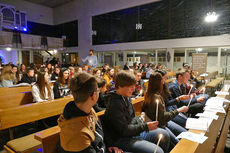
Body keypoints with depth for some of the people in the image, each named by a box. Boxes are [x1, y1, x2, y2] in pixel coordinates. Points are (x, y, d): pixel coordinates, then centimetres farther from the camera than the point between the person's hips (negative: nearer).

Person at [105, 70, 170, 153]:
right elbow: (124, 130, -22)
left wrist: (142, 124, -1)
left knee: (164, 134, 8)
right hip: (123, 139, -9)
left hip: (135, 131, 9)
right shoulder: (115, 104, -23)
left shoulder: (126, 97, 6)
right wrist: (145, 127, -20)